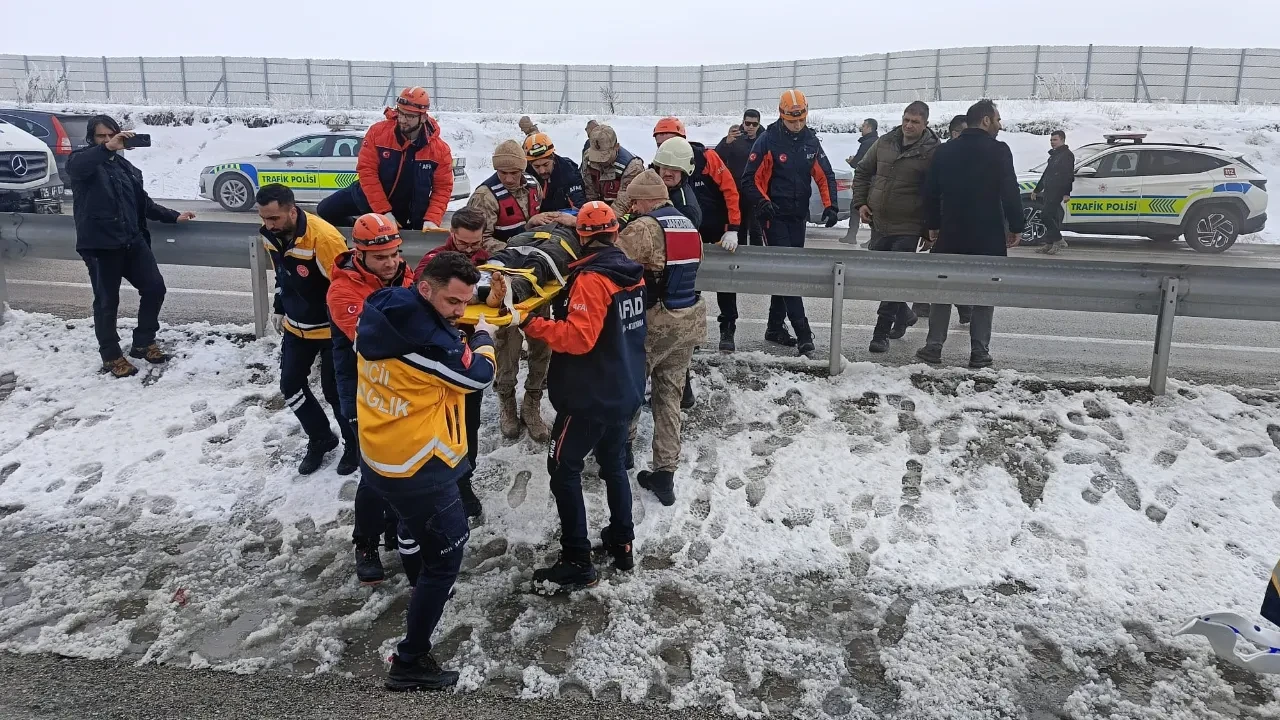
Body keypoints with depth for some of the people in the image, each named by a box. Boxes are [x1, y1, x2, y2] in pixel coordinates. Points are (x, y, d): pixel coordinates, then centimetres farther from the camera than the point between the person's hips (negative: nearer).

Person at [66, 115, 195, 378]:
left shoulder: (125, 165, 17)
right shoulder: (82, 161, -2)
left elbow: (143, 202, 23)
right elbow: (75, 166, -29)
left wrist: (173, 216, 16)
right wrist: (107, 148, -43)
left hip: (132, 240, 6)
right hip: (100, 244, -6)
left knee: (154, 287, 3)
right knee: (107, 300, 1)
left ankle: (143, 343, 21)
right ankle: (111, 356, 15)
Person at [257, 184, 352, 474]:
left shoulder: (323, 238, -31)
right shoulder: (270, 235, -6)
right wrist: (280, 309, 19)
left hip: (331, 329, -7)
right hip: (296, 327, 7)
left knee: (334, 389, 2)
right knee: (290, 385, 11)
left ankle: (355, 444, 25)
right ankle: (320, 438, 32)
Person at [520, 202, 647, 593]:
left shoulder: (591, 278, -20)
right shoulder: (633, 272, 5)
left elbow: (579, 338, -26)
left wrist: (532, 323, -22)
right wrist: (566, 304, 17)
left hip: (589, 396, -8)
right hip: (625, 390, 8)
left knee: (564, 469, 1)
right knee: (614, 464, 20)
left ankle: (577, 562, 4)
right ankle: (621, 544, 29)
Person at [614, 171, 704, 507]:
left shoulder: (646, 227, -15)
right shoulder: (688, 224, 11)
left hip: (656, 322, -7)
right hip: (690, 319, 7)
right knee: (670, 394, 11)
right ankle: (665, 473, 11)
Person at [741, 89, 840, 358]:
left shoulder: (811, 140, 7)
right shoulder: (768, 140, -7)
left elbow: (825, 175, 10)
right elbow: (750, 177, -8)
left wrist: (830, 206, -2)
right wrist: (763, 203, -20)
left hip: (799, 216, 6)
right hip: (775, 215, -6)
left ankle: (775, 327, 23)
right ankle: (803, 334, -13)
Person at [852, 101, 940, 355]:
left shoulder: (932, 152, -10)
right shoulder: (885, 143, 5)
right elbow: (863, 171, 17)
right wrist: (860, 202, 7)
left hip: (907, 228, -6)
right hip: (879, 223, 6)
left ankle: (881, 333, 1)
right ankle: (903, 314, 40)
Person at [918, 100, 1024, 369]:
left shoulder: (945, 151, 6)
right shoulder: (999, 150, -7)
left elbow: (931, 193, 8)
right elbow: (1010, 193, -10)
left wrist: (933, 226, 16)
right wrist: (1015, 227, 0)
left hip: (950, 234, 3)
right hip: (988, 236, -3)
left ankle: (933, 346, 8)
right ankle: (979, 351, 3)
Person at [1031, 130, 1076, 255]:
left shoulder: (1067, 155, -6)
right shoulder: (1053, 155, 23)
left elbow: (1068, 176, -15)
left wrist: (1067, 193, -23)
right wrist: (1037, 190, 31)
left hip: (1057, 192, -9)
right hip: (1049, 191, 9)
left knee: (1046, 215, -16)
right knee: (1050, 216, 8)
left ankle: (1059, 241, -11)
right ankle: (1049, 244, 11)